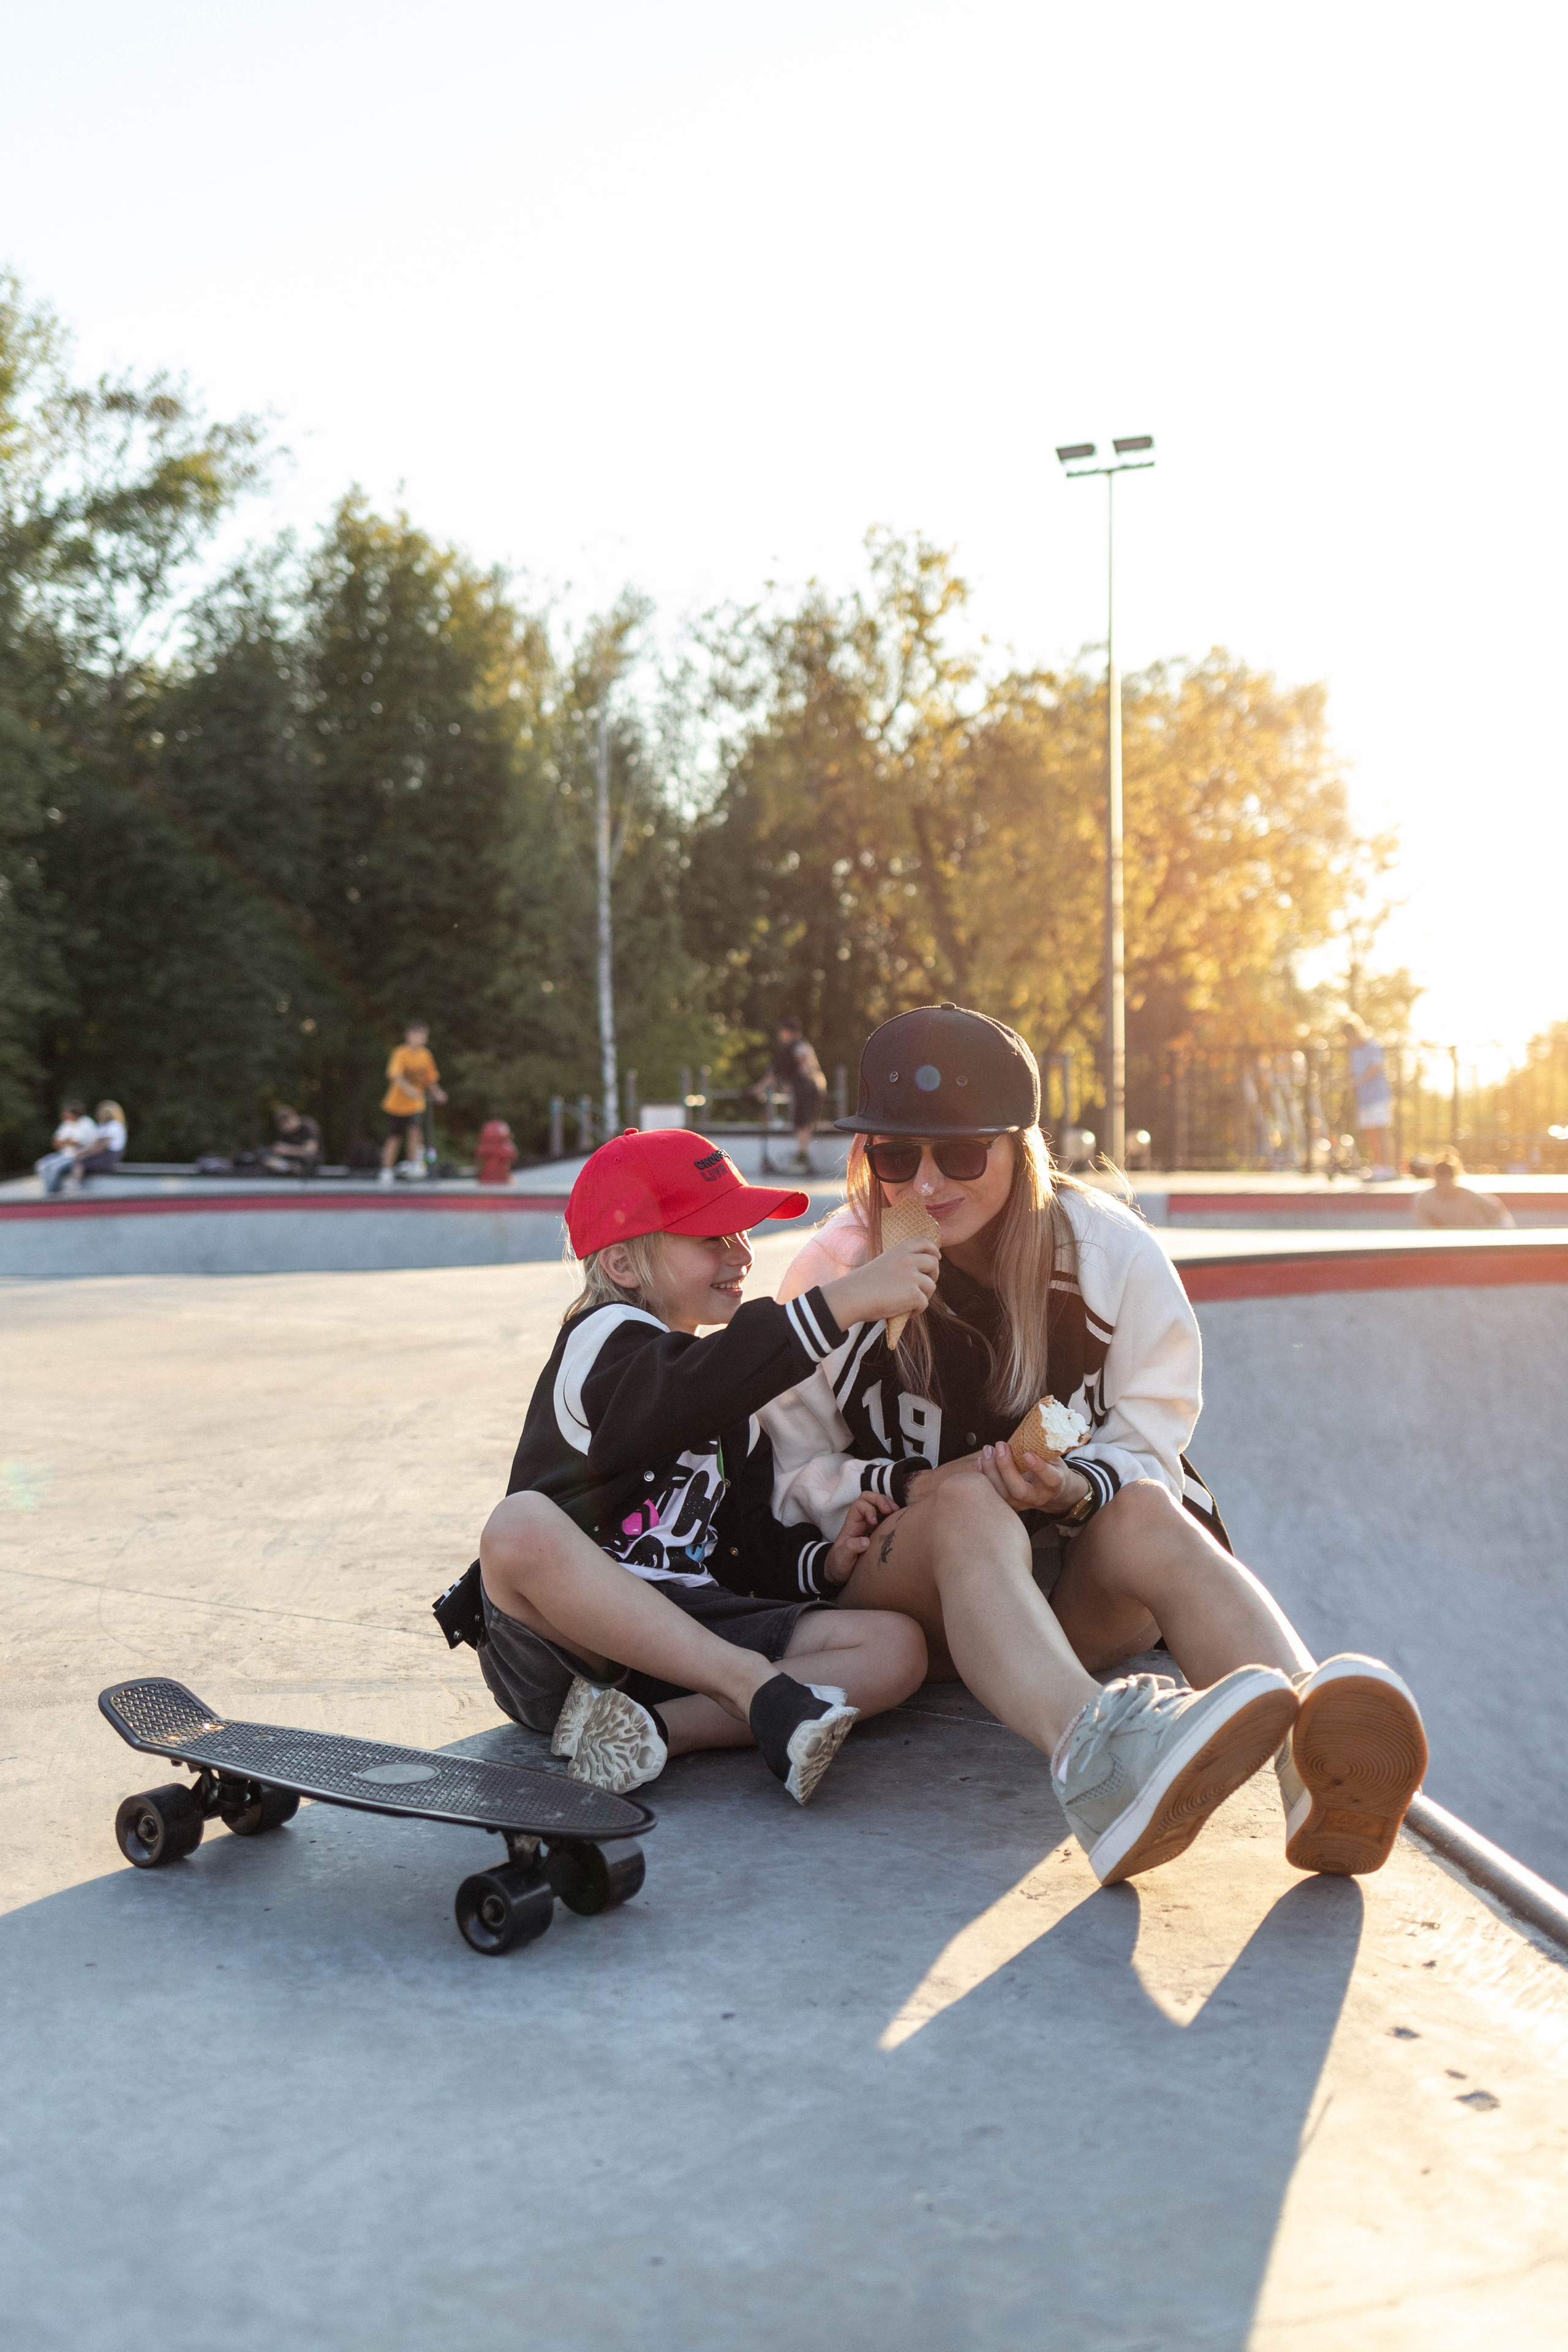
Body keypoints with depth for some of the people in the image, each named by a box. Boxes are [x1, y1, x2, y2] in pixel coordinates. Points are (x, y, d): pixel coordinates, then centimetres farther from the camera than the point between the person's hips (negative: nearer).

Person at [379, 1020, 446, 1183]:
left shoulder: (426, 1055, 3)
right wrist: (409, 1089, -46)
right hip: (397, 1103, -3)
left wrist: (436, 1093, -5)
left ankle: (411, 1164, -3)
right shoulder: (400, 1054, -15)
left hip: (416, 1105, 3)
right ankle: (387, 1172, 17)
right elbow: (396, 1075, -29)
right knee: (394, 1139, 4)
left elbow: (430, 1078, 13)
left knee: (415, 1130, -20)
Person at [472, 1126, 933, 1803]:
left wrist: (822, 1561, 0)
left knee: (896, 1648, -14)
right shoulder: (602, 1340, -5)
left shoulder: (729, 1391, 21)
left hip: (691, 1633, 6)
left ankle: (653, 1729, -29)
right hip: (569, 1636, -6)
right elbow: (691, 1395, -29)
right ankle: (761, 1689, -32)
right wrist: (844, 1299, -33)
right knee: (521, 1527, -38)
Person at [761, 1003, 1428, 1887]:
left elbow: (1151, 1448, 0)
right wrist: (914, 1490, -19)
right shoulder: (837, 1270, -3)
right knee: (968, 1506, -35)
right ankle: (1092, 1760, -65)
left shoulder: (1113, 1252, -1)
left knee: (1144, 1512, -31)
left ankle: (1317, 1757, -60)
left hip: (1080, 1594, 2)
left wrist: (1079, 1489, -23)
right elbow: (792, 1475, 0)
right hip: (899, 1588, -1)